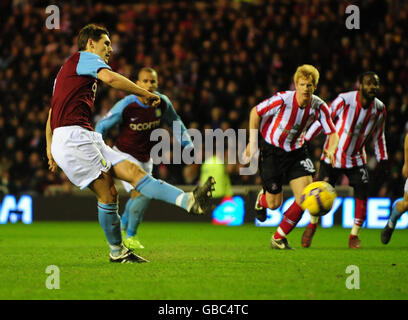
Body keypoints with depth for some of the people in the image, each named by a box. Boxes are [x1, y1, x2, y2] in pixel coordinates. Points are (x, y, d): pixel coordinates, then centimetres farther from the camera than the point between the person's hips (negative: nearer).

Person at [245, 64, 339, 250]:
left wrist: (331, 150, -26)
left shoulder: (319, 107, -14)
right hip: (272, 150, -3)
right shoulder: (283, 99, -24)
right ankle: (262, 198, 42)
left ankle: (279, 238, 6)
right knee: (275, 203, 1)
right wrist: (252, 143, -8)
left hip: (297, 151, 3)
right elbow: (255, 112, -11)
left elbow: (332, 133, -4)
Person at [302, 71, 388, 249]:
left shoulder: (379, 109, -4)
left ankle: (354, 235, 4)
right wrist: (303, 140, -6)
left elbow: (378, 136, 12)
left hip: (356, 159, 3)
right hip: (332, 156, -3)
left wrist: (382, 159, 9)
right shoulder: (344, 100, -18)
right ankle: (312, 224, 27)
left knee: (362, 192, -12)